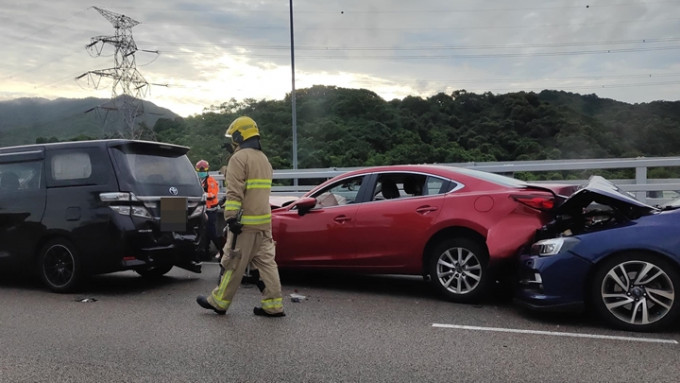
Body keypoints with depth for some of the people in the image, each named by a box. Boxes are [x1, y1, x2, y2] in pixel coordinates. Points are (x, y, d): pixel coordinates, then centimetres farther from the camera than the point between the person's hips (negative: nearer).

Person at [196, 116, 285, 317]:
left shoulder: (239, 158, -9)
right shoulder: (263, 158, 19)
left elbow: (234, 193, -18)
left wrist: (231, 218, -20)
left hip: (246, 222, -8)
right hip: (264, 221, 8)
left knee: (233, 263, 2)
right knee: (266, 262, 6)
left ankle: (218, 302, 14)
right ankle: (273, 305, 6)